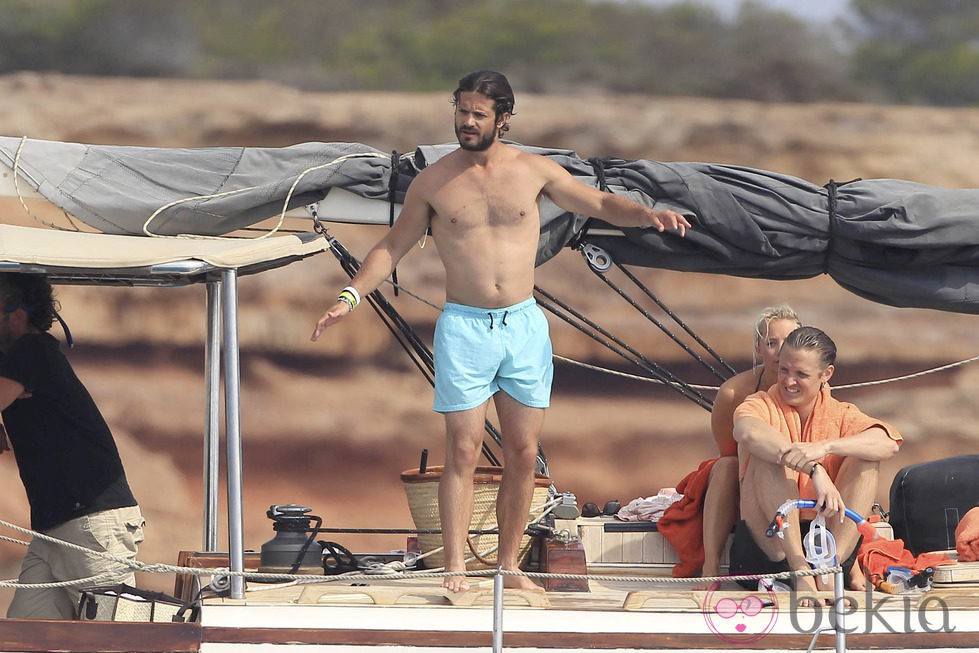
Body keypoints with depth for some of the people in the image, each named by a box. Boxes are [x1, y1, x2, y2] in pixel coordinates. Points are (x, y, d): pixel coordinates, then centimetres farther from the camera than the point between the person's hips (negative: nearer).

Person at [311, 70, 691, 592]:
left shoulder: (533, 172, 4)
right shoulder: (432, 182, 2)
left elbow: (600, 204, 12)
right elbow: (392, 246, 9)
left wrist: (646, 214, -7)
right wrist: (351, 296, -2)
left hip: (524, 327, 2)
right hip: (463, 328, -2)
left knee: (523, 455, 3)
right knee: (463, 452, -7)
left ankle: (509, 565, 12)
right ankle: (455, 567, -6)